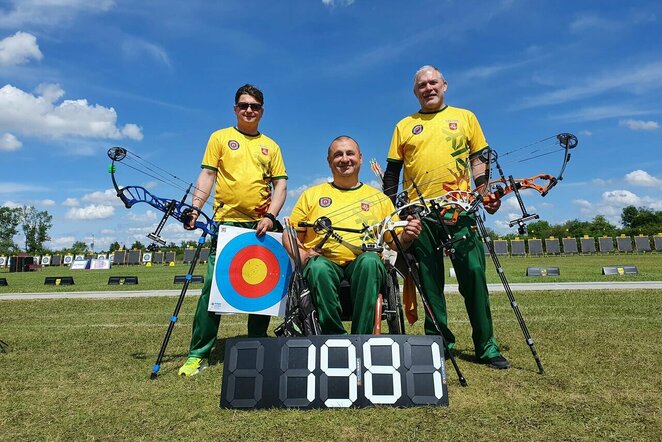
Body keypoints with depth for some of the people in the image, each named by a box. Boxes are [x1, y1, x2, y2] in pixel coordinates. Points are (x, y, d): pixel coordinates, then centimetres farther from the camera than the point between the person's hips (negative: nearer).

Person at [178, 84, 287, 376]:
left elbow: (280, 184, 9)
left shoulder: (270, 146, 16)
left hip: (262, 225, 2)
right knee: (213, 286, -5)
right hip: (227, 222, -2)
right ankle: (198, 353, 6)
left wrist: (270, 216, -6)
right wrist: (195, 208, -10)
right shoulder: (220, 137, 12)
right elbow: (207, 175, 4)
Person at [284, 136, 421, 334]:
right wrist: (301, 255, -4)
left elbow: (396, 242, 16)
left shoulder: (379, 198, 20)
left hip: (363, 263, 1)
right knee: (318, 267, -34)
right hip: (324, 261, 0)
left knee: (370, 261, -34)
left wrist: (406, 236, -7)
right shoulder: (312, 194, 20)